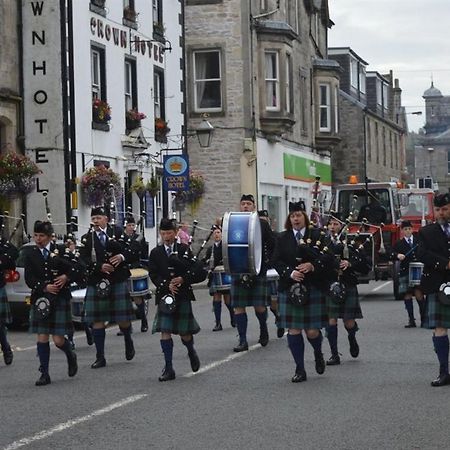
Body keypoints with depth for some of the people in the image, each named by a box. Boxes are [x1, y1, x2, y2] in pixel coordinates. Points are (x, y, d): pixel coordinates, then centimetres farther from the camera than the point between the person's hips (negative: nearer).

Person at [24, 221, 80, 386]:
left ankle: (71, 356, 29)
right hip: (40, 300, 2)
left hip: (60, 300, -2)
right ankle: (44, 374, 7)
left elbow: (78, 270, 2)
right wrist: (45, 287, -16)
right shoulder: (30, 256, 6)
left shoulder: (61, 252, 0)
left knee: (58, 340, -3)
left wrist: (66, 277, -15)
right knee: (42, 338, 0)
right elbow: (29, 279, -3)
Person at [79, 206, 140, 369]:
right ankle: (100, 357, 8)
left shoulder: (118, 233, 5)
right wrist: (99, 266, -19)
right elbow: (83, 260, -6)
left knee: (123, 318, 2)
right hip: (96, 284, 1)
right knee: (97, 321, 1)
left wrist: (123, 257, -16)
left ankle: (128, 342, 35)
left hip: (118, 282, -1)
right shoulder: (87, 239, 6)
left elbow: (135, 251, 2)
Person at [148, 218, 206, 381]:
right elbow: (154, 275, -2)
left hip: (183, 295, -1)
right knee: (165, 331, -8)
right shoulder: (155, 253, 6)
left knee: (184, 333, 5)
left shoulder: (184, 250, 2)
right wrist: (167, 285, -17)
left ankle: (191, 351, 38)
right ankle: (168, 368, -3)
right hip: (164, 296, 1)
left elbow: (200, 273, -3)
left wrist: (183, 279, -15)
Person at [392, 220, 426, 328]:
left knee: (419, 294, -11)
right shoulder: (398, 244, 10)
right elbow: (392, 256, 0)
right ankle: (411, 320, 4)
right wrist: (397, 255, -21)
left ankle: (424, 319, -1)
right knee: (407, 295, -1)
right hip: (405, 272, 1)